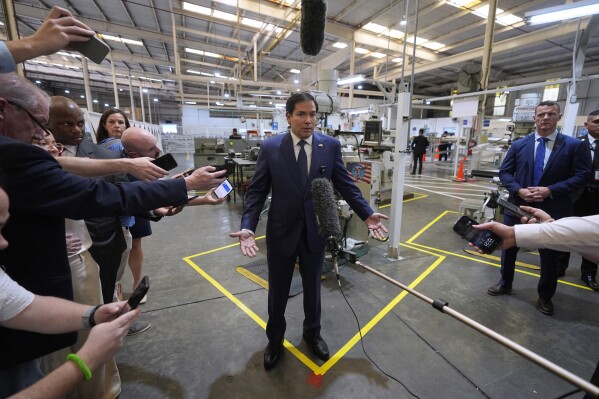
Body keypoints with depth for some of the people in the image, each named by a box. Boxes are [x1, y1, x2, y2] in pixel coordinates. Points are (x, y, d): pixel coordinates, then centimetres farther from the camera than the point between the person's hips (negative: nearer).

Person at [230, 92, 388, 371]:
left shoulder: (331, 146, -4)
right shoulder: (270, 148, -7)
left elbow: (345, 185, 2)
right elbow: (257, 191, -8)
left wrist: (367, 214, -4)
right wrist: (247, 226, -20)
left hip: (315, 232, 1)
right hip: (281, 232, -1)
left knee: (312, 287, 20)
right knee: (278, 291, 17)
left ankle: (312, 333, 48)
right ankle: (275, 340, 44)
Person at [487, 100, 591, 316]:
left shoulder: (574, 145, -2)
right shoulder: (519, 145, 2)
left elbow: (582, 176, -5)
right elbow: (504, 172, 2)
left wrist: (550, 190, -18)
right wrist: (519, 190, -14)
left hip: (552, 209, -1)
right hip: (518, 205, 2)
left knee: (550, 254, 12)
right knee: (509, 246, 13)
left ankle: (545, 296, 33)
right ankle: (505, 284, 34)